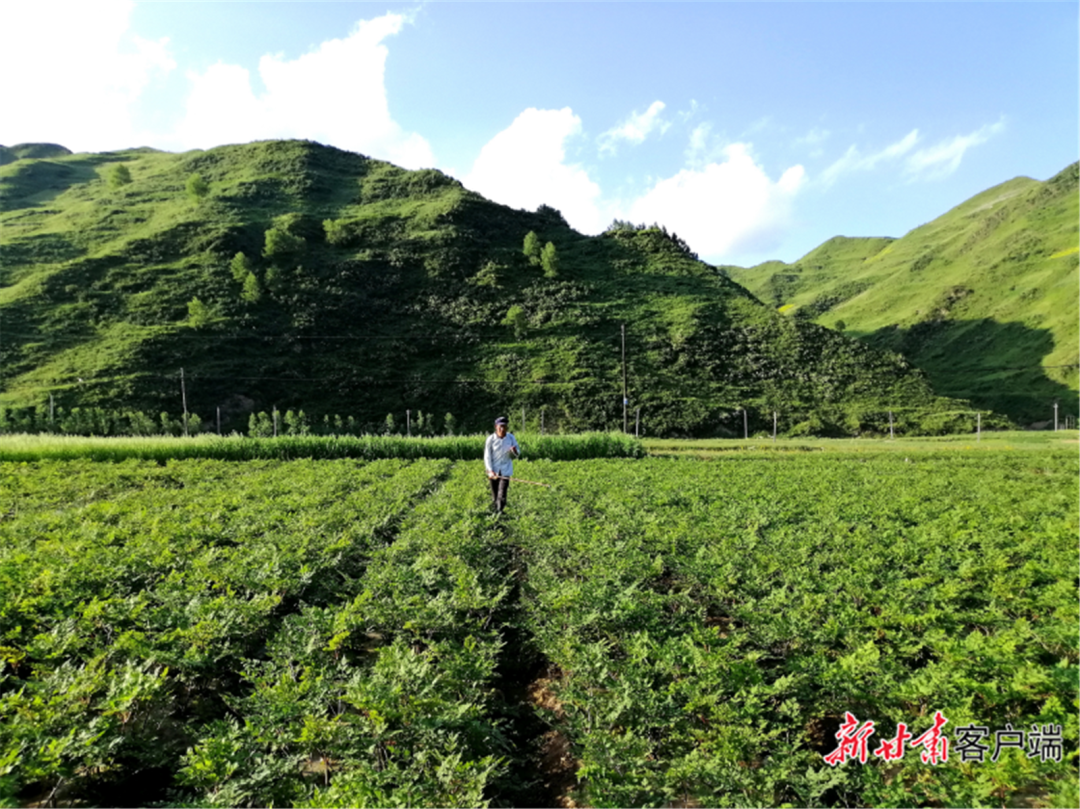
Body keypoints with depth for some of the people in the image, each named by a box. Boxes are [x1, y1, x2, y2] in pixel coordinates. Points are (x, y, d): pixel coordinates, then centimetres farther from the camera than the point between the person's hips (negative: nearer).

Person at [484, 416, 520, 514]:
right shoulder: (491, 439, -8)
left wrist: (515, 451, -20)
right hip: (494, 471, 0)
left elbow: (517, 454, 5)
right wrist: (490, 471, -15)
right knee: (495, 496, 7)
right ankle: (496, 512, 24)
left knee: (502, 495, -11)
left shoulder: (511, 437, -3)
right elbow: (487, 457, -5)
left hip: (506, 470, 0)